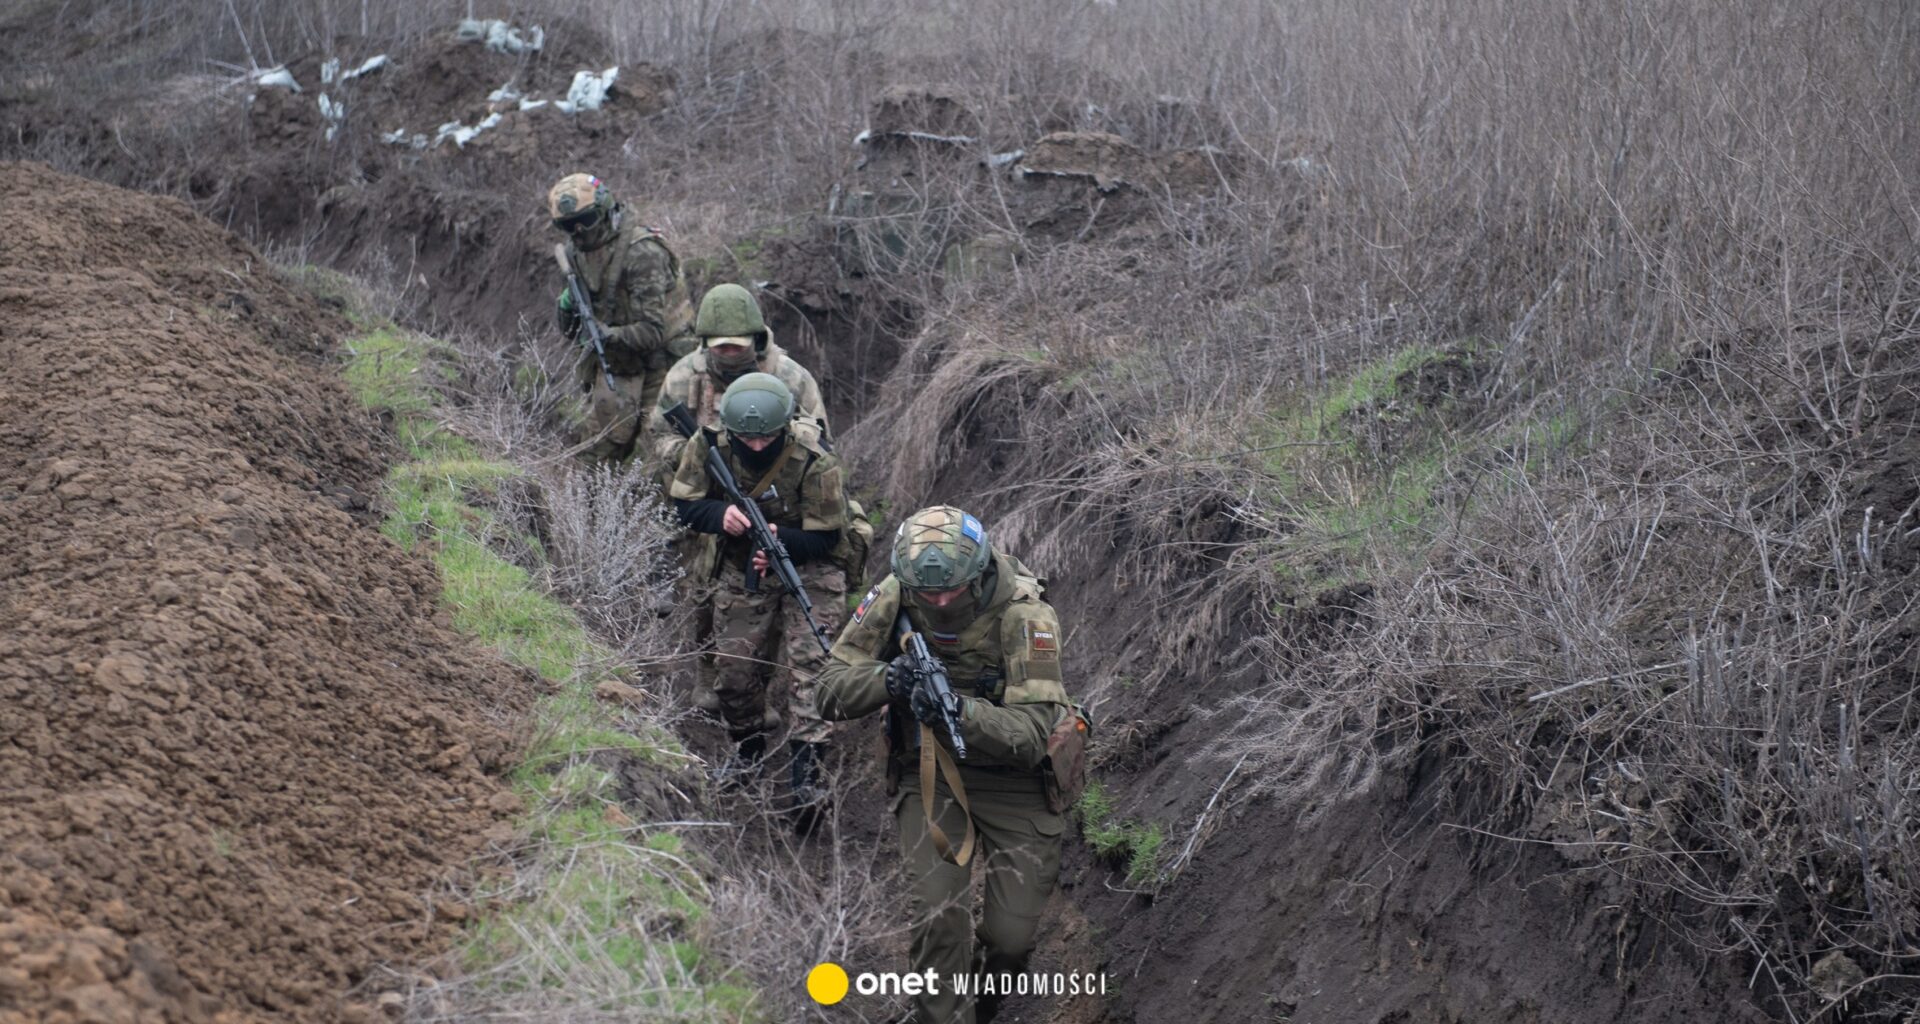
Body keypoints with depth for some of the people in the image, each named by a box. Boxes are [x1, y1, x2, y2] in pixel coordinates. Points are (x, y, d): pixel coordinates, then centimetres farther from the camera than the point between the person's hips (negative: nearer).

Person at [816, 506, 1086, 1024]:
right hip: (929, 771, 2)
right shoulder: (890, 601, -16)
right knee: (939, 921, -13)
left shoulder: (1025, 616, -26)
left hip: (1016, 777, -2)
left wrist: (962, 713, -49)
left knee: (1011, 935, 2)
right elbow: (830, 692, -13)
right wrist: (886, 680, -34)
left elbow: (1034, 732, -31)